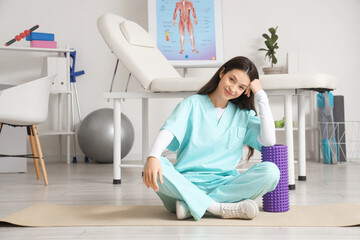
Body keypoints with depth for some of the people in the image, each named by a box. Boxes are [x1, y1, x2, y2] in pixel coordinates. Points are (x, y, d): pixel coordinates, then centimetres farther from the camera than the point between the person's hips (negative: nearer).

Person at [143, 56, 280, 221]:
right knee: (153, 168, -31)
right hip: (186, 181, -2)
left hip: (224, 184, 2)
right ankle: (220, 208, -32)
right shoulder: (192, 104, 8)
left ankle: (189, 205, -26)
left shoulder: (244, 115, 15)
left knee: (271, 172, -25)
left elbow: (269, 140, -3)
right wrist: (153, 157, -31)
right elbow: (168, 132, -9)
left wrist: (261, 95, 1)